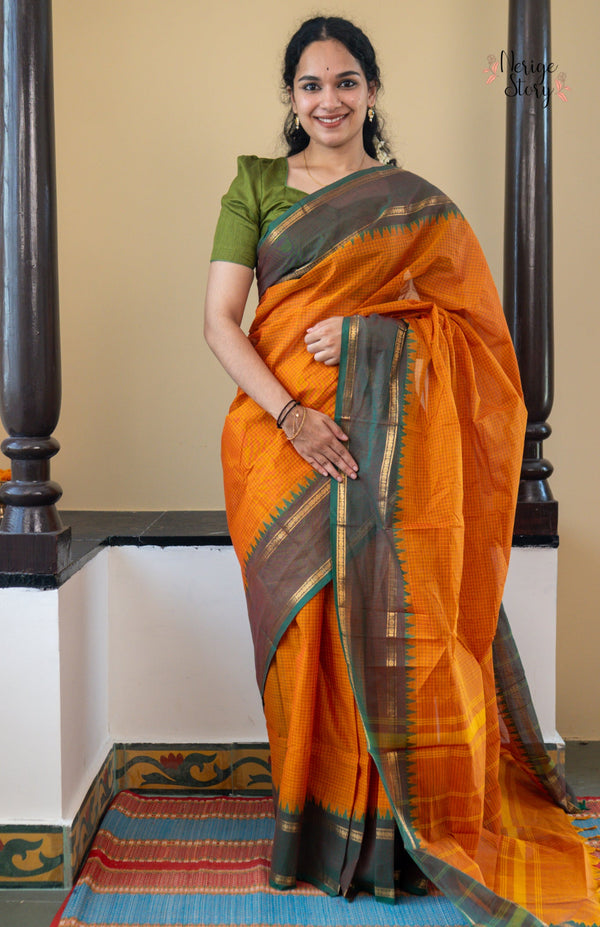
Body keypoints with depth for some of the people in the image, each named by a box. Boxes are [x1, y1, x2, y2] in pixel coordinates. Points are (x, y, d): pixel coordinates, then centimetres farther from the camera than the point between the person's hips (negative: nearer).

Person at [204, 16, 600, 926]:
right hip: (284, 433, 1)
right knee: (303, 623, 2)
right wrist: (288, 414, -14)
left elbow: (472, 317, 7)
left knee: (390, 618, -5)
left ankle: (395, 831, 10)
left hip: (388, 439, 0)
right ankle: (313, 829, 16)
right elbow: (219, 318, 0)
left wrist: (369, 328, -9)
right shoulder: (256, 186, 9)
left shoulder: (416, 201, 10)